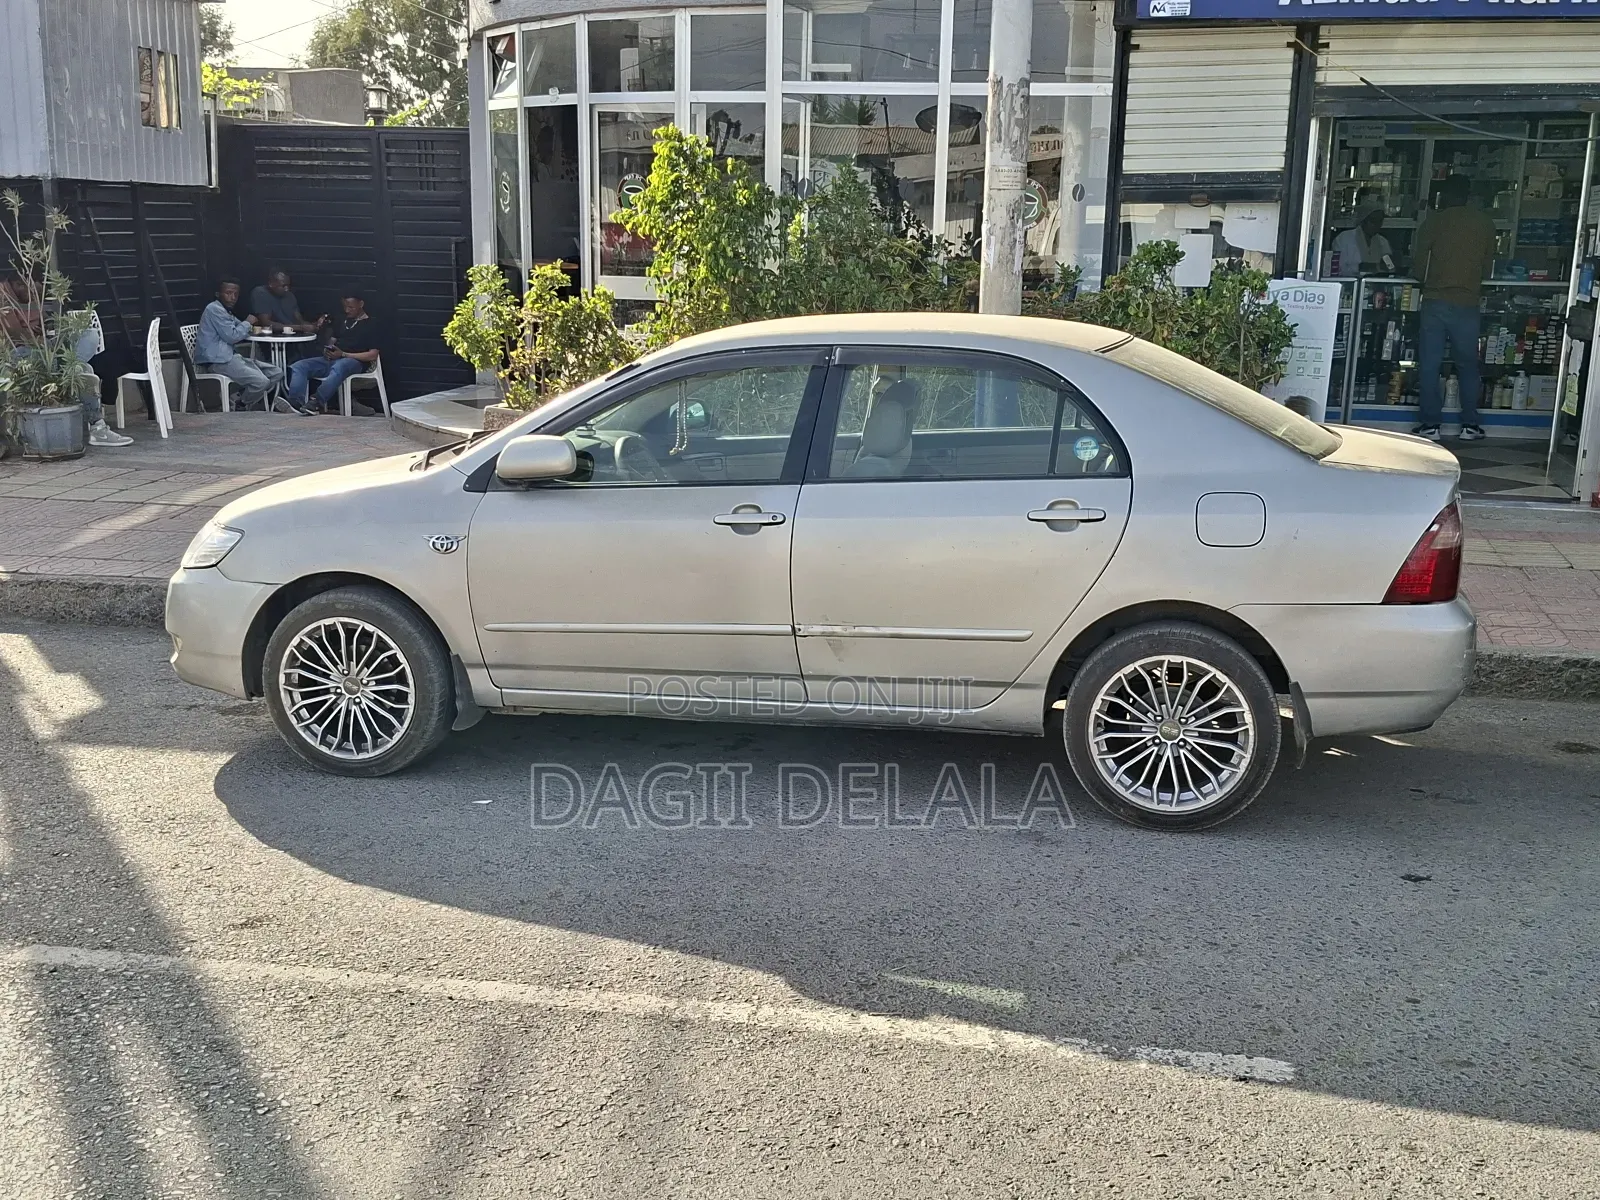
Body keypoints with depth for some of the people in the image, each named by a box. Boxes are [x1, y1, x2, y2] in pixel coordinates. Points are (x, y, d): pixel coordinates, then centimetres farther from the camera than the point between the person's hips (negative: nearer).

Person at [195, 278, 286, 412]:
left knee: (276, 373, 3)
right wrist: (247, 324, 2)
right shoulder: (214, 309, -10)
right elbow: (231, 336, -15)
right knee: (261, 381, -26)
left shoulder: (227, 311, 20)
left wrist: (249, 328, 10)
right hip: (217, 361, -10)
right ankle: (239, 407, -3)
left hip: (229, 357, 10)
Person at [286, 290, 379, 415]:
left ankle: (317, 402, -50)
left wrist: (343, 354, -13)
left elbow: (373, 355, -6)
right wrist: (327, 350, 3)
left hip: (354, 361, -7)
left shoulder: (371, 325, 3)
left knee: (338, 367, -43)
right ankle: (296, 403, -37)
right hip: (332, 360, 7)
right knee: (298, 367, -17)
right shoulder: (342, 321, 24)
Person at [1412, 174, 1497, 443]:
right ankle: (1470, 425, 12)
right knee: (1468, 365, 11)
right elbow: (1488, 266, 10)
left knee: (1430, 365, 3)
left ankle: (1431, 425, 1)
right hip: (1468, 302, 2)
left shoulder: (1434, 221, -1)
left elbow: (1418, 263, -2)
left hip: (1435, 301, -2)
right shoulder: (1485, 223, 5)